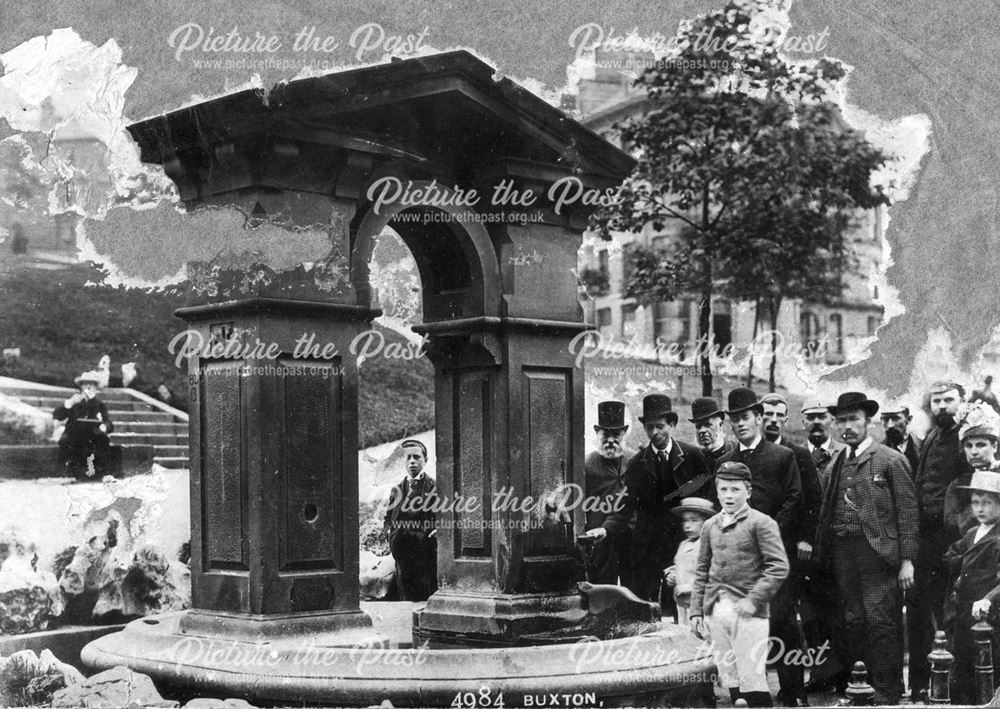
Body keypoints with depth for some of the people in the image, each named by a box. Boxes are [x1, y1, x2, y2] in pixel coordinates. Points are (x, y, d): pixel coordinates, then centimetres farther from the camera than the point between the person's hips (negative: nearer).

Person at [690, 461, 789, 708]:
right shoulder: (710, 526, 13)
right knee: (729, 680, 8)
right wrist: (696, 611, 9)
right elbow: (702, 572, 16)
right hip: (715, 611, 5)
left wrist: (754, 599, -16)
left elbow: (779, 566, -10)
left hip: (747, 612, -5)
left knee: (752, 680, -6)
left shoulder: (761, 523, -2)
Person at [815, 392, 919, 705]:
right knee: (852, 621, 8)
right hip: (843, 551, 5)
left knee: (880, 620, -6)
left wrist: (907, 560, -9)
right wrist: (820, 550, 7)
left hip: (878, 551, -5)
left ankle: (887, 691, 2)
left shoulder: (891, 460, -1)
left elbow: (907, 512, -4)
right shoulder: (837, 464, 16)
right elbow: (827, 513, 17)